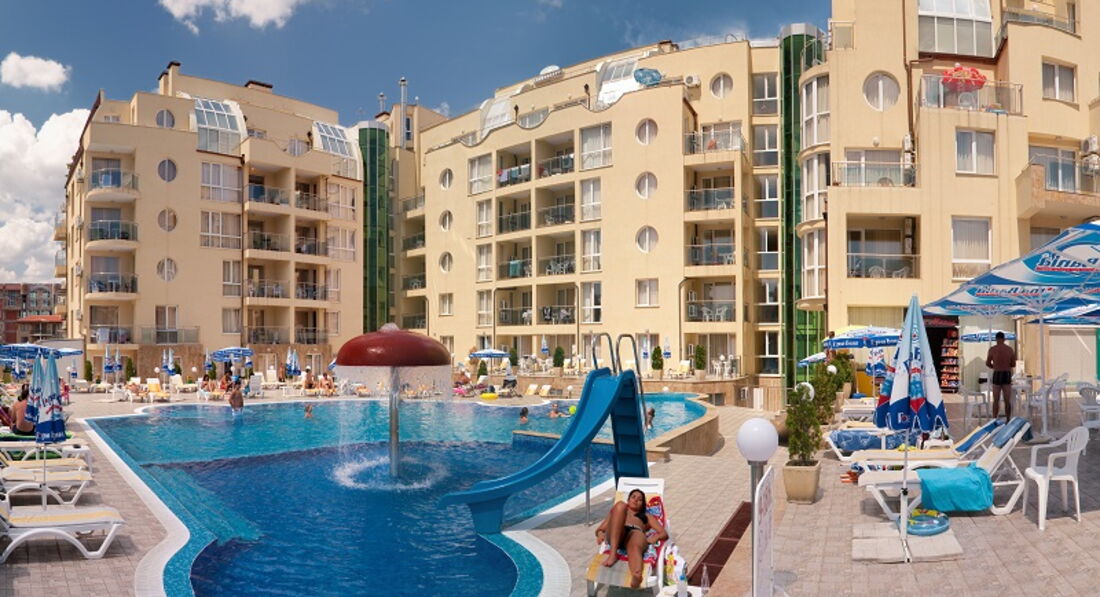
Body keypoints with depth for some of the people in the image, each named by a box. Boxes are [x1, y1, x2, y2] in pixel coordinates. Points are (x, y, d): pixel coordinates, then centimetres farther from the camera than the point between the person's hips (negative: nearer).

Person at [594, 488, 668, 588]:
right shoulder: (618, 510, 40)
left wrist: (655, 537, 0)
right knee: (620, 505, -30)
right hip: (614, 535, 1)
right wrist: (600, 533, 4)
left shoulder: (646, 516, 39)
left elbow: (664, 533, 25)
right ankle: (613, 553, -42)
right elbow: (600, 529, 30)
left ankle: (637, 576, -76)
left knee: (635, 547, -40)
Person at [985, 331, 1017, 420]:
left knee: (996, 400, 4)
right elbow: (1013, 364, 8)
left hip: (997, 375, -2)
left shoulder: (992, 349, -6)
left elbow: (987, 363, 3)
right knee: (1007, 401, 8)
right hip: (1007, 375, 2)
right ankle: (1008, 420, 11)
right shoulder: (1010, 349, 1)